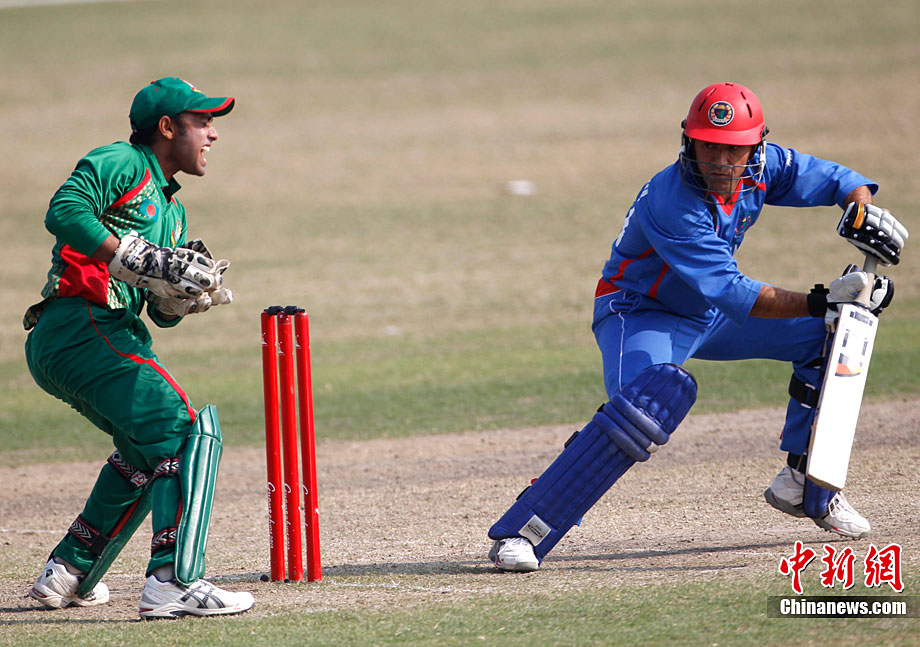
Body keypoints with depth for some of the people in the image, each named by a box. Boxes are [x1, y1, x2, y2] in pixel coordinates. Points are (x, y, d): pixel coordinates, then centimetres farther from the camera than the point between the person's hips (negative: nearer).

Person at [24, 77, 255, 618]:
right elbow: (65, 212, -20)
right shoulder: (118, 164, -1)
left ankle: (67, 573, 31)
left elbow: (164, 314, 23)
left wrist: (184, 294, -1)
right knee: (190, 431, -18)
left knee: (147, 447, 27)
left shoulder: (172, 211, 26)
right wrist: (144, 262, -22)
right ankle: (173, 582, -27)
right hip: (81, 325, -11)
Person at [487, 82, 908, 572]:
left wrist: (864, 212, -25)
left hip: (709, 317, 8)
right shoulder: (670, 201, -34)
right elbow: (732, 295, -38)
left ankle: (803, 486, 15)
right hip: (639, 315, -8)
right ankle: (520, 532, -35)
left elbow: (839, 181, -1)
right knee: (657, 394, -36)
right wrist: (820, 302, -44)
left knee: (824, 336, -1)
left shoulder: (763, 168, -15)